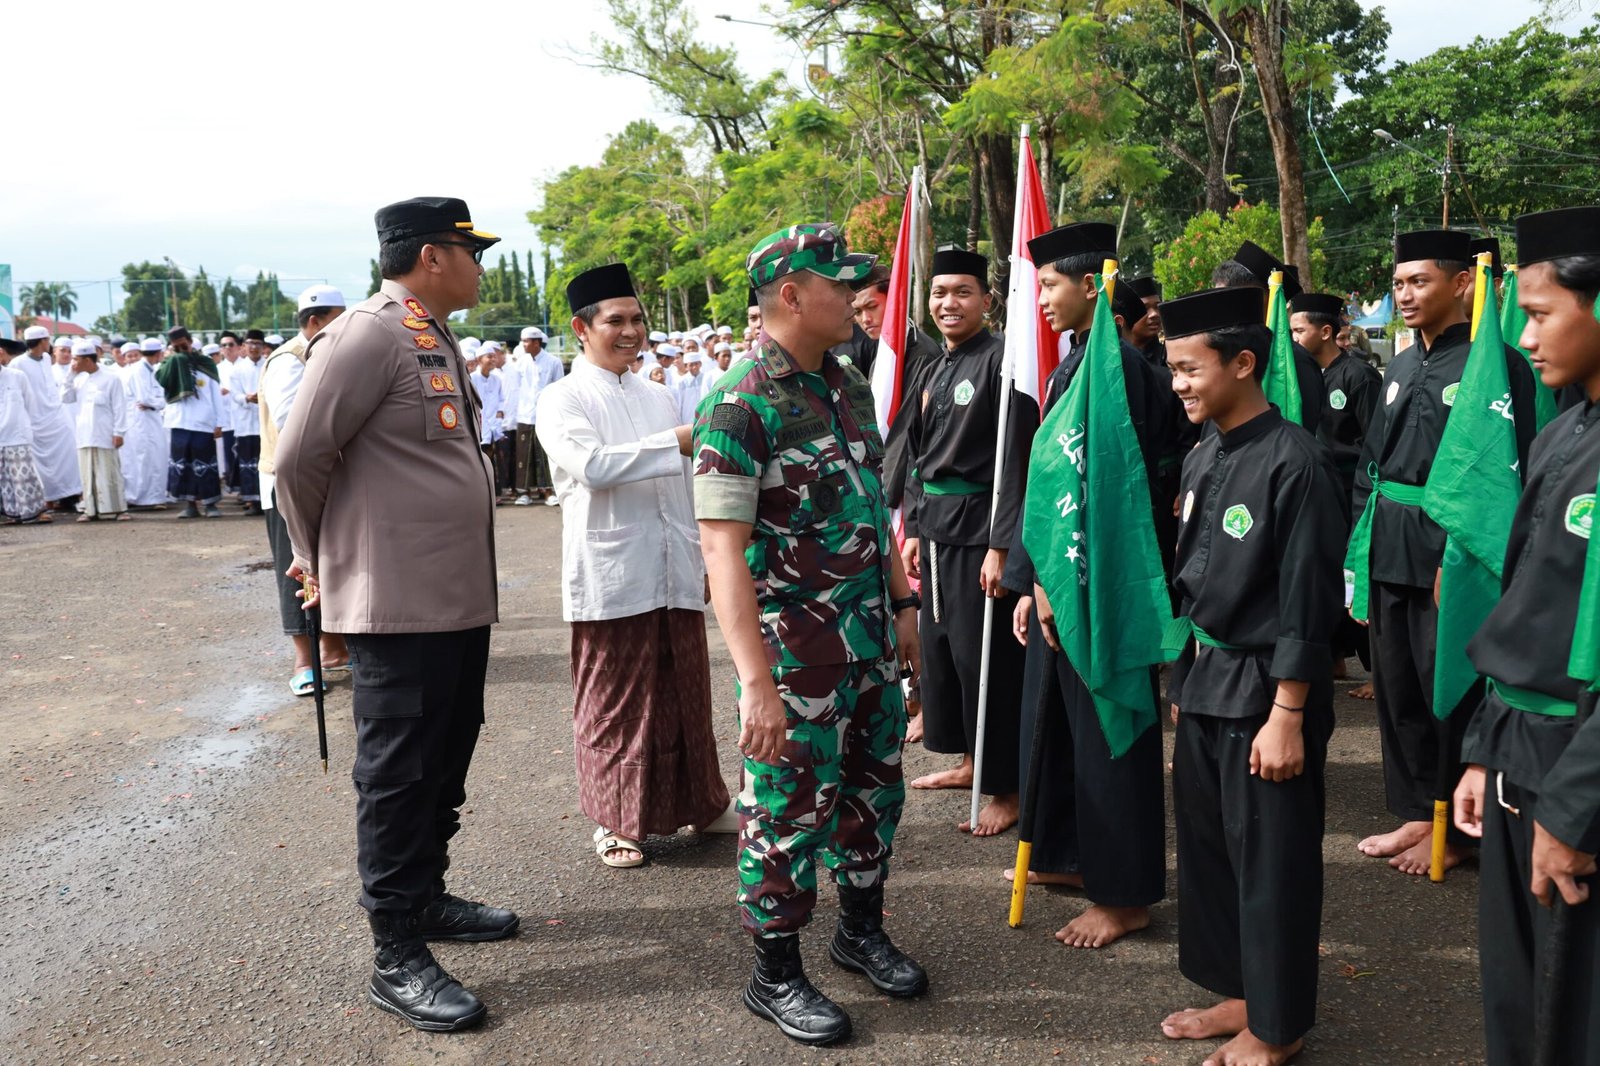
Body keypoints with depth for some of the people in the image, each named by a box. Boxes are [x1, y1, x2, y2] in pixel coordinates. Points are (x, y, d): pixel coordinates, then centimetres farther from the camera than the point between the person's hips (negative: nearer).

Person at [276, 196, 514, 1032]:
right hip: (398, 604, -9)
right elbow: (300, 457, -15)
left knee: (445, 765, 19)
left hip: (460, 599, 9)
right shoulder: (367, 336, -14)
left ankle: (426, 899, 36)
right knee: (397, 776, 1)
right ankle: (396, 957, 12)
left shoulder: (436, 339, 14)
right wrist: (319, 560, -1)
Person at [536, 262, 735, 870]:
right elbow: (592, 465, -21)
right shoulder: (562, 400, -3)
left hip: (675, 575, 5)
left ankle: (701, 803, 30)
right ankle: (616, 821, 19)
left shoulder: (660, 399, 16)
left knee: (686, 695, 14)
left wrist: (704, 561, 18)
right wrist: (676, 442, -24)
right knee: (613, 705, 4)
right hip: (611, 578, -5)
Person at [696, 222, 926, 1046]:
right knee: (791, 808, 5)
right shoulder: (741, 405, -18)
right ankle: (775, 975, 24)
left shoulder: (849, 386, 7)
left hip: (870, 635, 8)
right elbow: (722, 548, -23)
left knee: (873, 789, 18)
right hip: (796, 646, -7)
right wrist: (756, 681, -27)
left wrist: (902, 603, 16)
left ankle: (861, 931, 39)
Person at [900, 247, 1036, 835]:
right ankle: (969, 760, 32)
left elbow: (1016, 459, -17)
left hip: (979, 528, -8)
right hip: (936, 527, 9)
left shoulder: (1002, 359, -12)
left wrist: (1001, 546, -21)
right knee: (940, 646, 16)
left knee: (984, 657, -4)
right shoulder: (936, 370, 13)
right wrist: (913, 528, 14)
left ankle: (1005, 787, 8)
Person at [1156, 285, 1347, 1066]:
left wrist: (1287, 716, -16)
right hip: (1203, 682, 8)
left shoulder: (1294, 461, -18)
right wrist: (1184, 681, 16)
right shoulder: (1201, 459, 6)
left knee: (1270, 861, 7)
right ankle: (1238, 993, 35)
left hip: (1263, 692, -8)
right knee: (1207, 846, 17)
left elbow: (1306, 603, -17)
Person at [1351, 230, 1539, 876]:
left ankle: (1454, 831, 18)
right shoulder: (1402, 368, 13)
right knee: (1396, 688, 13)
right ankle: (1416, 814, 28)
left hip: (1451, 561, -7)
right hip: (1391, 555, 7)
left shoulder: (1493, 364, -9)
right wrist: (1364, 543, 13)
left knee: (1450, 695, 2)